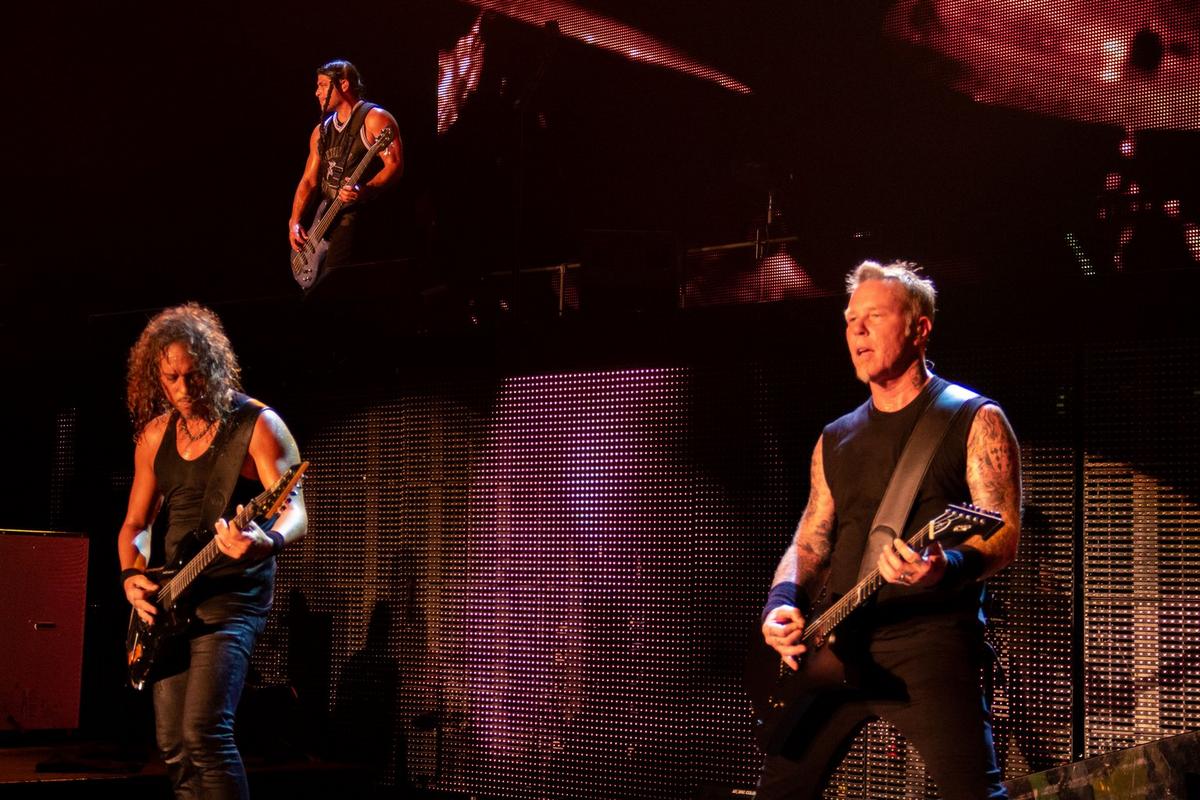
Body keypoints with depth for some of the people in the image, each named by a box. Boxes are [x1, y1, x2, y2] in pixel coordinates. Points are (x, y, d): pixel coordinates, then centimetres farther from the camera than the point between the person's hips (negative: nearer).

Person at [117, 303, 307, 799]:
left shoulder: (256, 425, -9)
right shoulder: (155, 433, 9)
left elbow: (294, 512, -17)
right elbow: (134, 524, 18)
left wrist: (267, 543, -40)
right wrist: (132, 576, -2)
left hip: (232, 596, -7)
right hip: (167, 602, 7)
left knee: (204, 734, -21)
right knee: (173, 745, 9)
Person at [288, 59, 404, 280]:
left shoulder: (374, 119, -5)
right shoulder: (322, 130, 19)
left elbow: (395, 165, -14)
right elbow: (309, 179, 18)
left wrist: (364, 192, -31)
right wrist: (295, 221, 4)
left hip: (364, 216, -8)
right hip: (328, 220, 8)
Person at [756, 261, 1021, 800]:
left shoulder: (973, 420, 1)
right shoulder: (836, 439, 18)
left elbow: (1004, 534, -8)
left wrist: (945, 568, -29)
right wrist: (783, 603, -2)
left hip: (930, 639, -6)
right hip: (838, 647, 6)